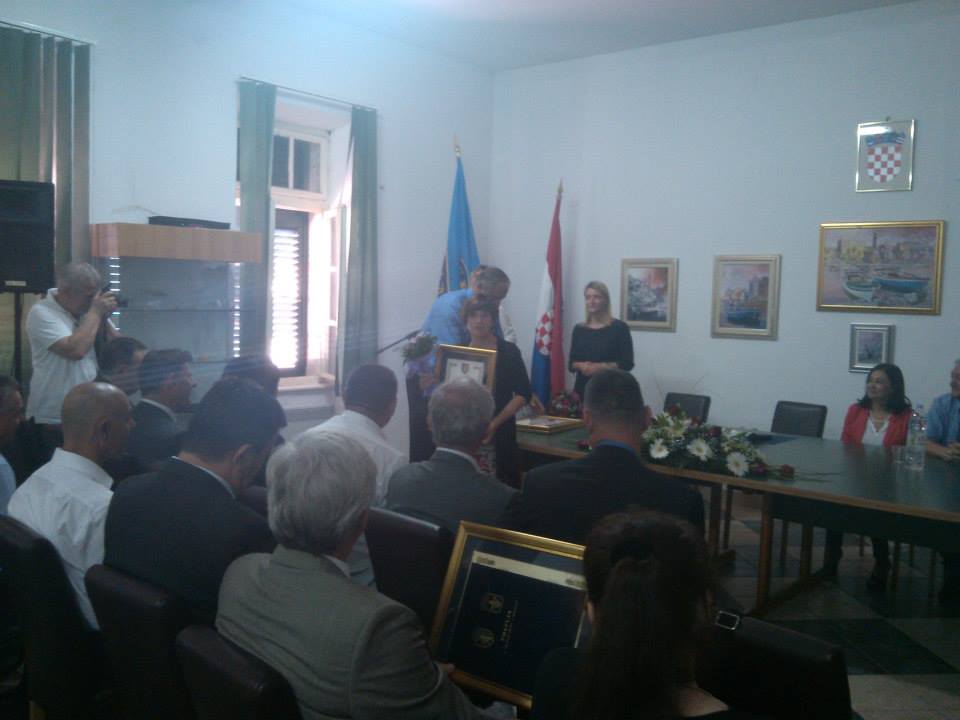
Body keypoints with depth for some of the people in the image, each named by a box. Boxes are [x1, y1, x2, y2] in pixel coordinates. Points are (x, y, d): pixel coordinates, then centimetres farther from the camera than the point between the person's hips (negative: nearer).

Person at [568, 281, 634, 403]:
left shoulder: (619, 327, -2)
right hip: (582, 388, 3)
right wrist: (581, 366, -11)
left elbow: (627, 363, -5)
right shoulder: (579, 329, 10)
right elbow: (572, 363, 11)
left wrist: (601, 367, -17)